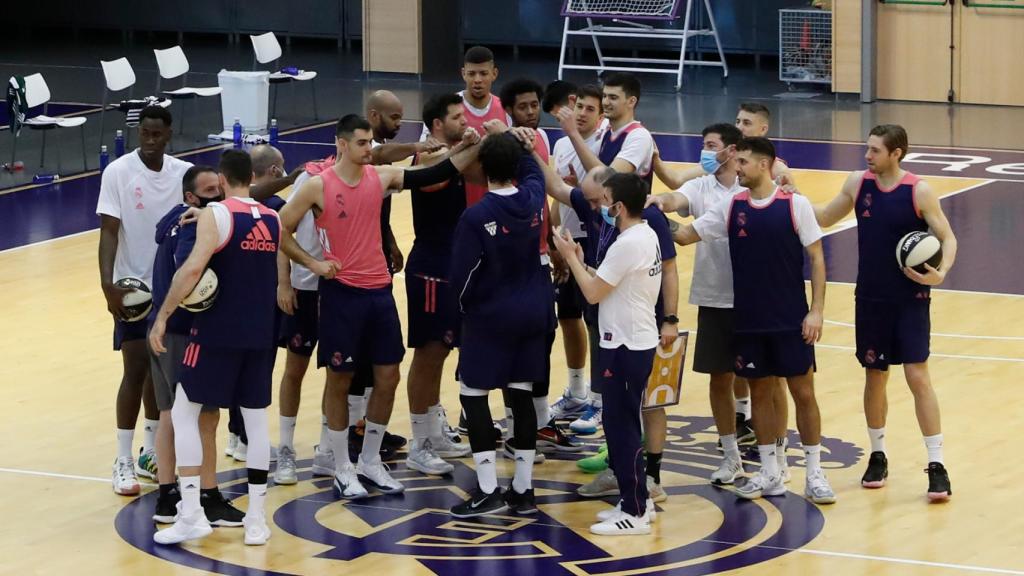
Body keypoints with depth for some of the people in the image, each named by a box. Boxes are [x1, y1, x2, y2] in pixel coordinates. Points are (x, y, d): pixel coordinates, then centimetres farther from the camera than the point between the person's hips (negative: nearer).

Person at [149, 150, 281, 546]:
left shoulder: (216, 215, -10)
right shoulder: (274, 220, 8)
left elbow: (193, 267, -22)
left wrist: (163, 316, -18)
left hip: (218, 331, -5)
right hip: (261, 333, 5)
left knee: (184, 412, 4)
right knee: (256, 418, 12)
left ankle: (191, 514, -5)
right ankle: (256, 520, 11)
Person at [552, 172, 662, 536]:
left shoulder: (627, 245, -22)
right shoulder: (647, 236, 9)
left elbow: (593, 293, -17)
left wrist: (570, 257, -6)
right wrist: (581, 262, 8)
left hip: (625, 346, -10)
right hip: (639, 339, 10)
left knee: (622, 427, -4)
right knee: (623, 424, 17)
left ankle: (635, 513, -1)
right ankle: (636, 500, 24)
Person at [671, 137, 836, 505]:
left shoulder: (795, 205, -8)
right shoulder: (731, 208, 3)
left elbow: (816, 257, -5)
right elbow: (685, 235, 5)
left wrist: (816, 310, -11)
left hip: (791, 321, -4)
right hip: (748, 320, 4)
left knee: (803, 392, 1)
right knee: (759, 393, 9)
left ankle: (814, 474, 9)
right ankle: (770, 474, 18)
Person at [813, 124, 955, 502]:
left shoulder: (919, 191, -10)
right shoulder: (858, 184, 1)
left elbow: (947, 237, -6)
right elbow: (824, 218, 14)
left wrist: (941, 272, -24)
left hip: (910, 299, -4)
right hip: (871, 298, 4)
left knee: (918, 376, -8)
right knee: (874, 376, 11)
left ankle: (936, 465, -4)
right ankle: (878, 456, 26)